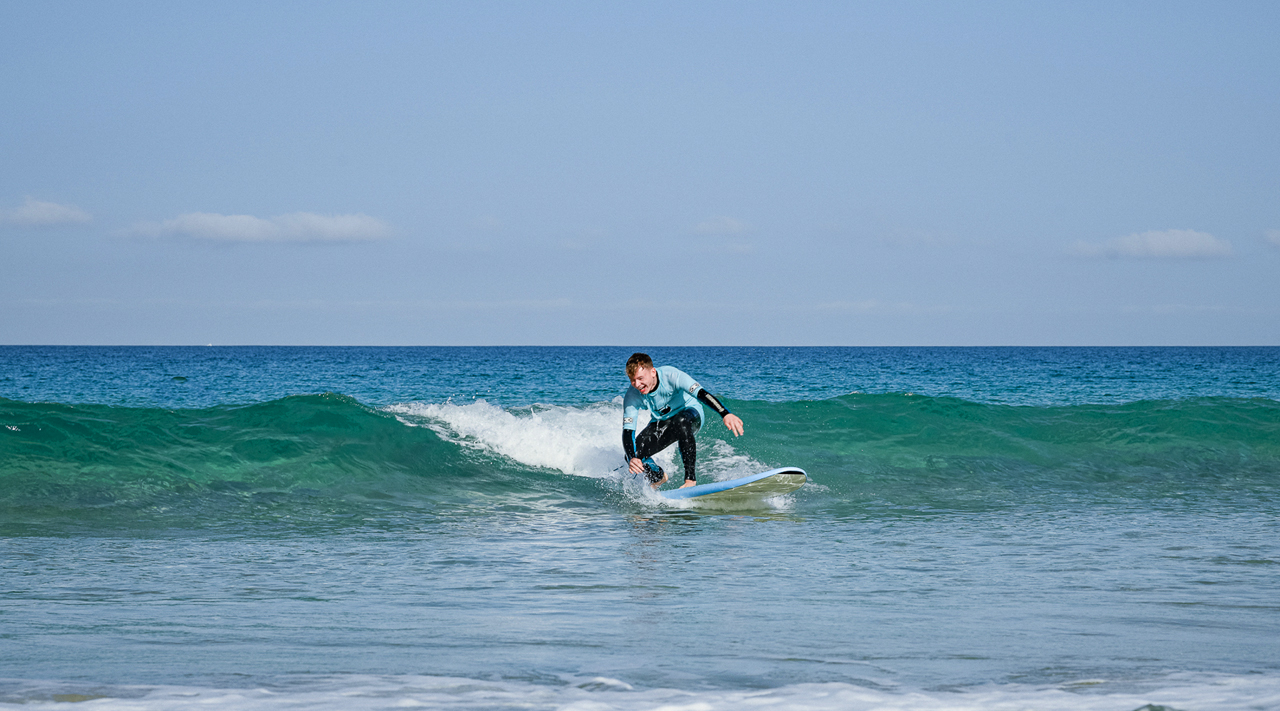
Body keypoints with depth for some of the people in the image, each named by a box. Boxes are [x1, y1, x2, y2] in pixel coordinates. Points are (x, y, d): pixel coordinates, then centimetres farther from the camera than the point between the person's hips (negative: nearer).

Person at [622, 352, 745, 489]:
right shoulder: (632, 397, -22)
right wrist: (631, 459, -44)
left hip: (689, 412, -4)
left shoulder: (670, 376, -33)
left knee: (681, 423, -41)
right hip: (661, 423, 4)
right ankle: (659, 477, 18)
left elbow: (700, 393, -43)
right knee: (634, 455, -17)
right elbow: (627, 431, -24)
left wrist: (725, 414, -59)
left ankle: (690, 478, -29)